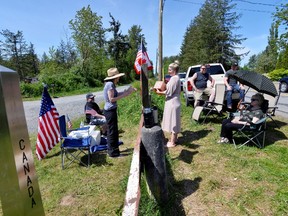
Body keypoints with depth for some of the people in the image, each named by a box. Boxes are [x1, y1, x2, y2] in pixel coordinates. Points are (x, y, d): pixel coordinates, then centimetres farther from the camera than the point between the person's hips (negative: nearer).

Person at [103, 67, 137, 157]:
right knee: (112, 131, 0)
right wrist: (124, 95, -16)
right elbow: (111, 99, -22)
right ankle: (113, 152, 12)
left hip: (110, 110, 10)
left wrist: (127, 91, 13)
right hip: (110, 111, -10)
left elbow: (116, 94, 12)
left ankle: (111, 149, 33)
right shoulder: (110, 84, -17)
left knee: (111, 130, 19)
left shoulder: (111, 84, 12)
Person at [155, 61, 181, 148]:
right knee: (173, 121, 17)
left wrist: (159, 92, -8)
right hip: (173, 102, 10)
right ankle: (174, 138, 29)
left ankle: (172, 142, 7)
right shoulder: (176, 78, 13)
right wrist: (163, 89, 10)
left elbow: (169, 92, -20)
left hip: (172, 103, -10)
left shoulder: (174, 78, -18)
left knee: (173, 121, -3)